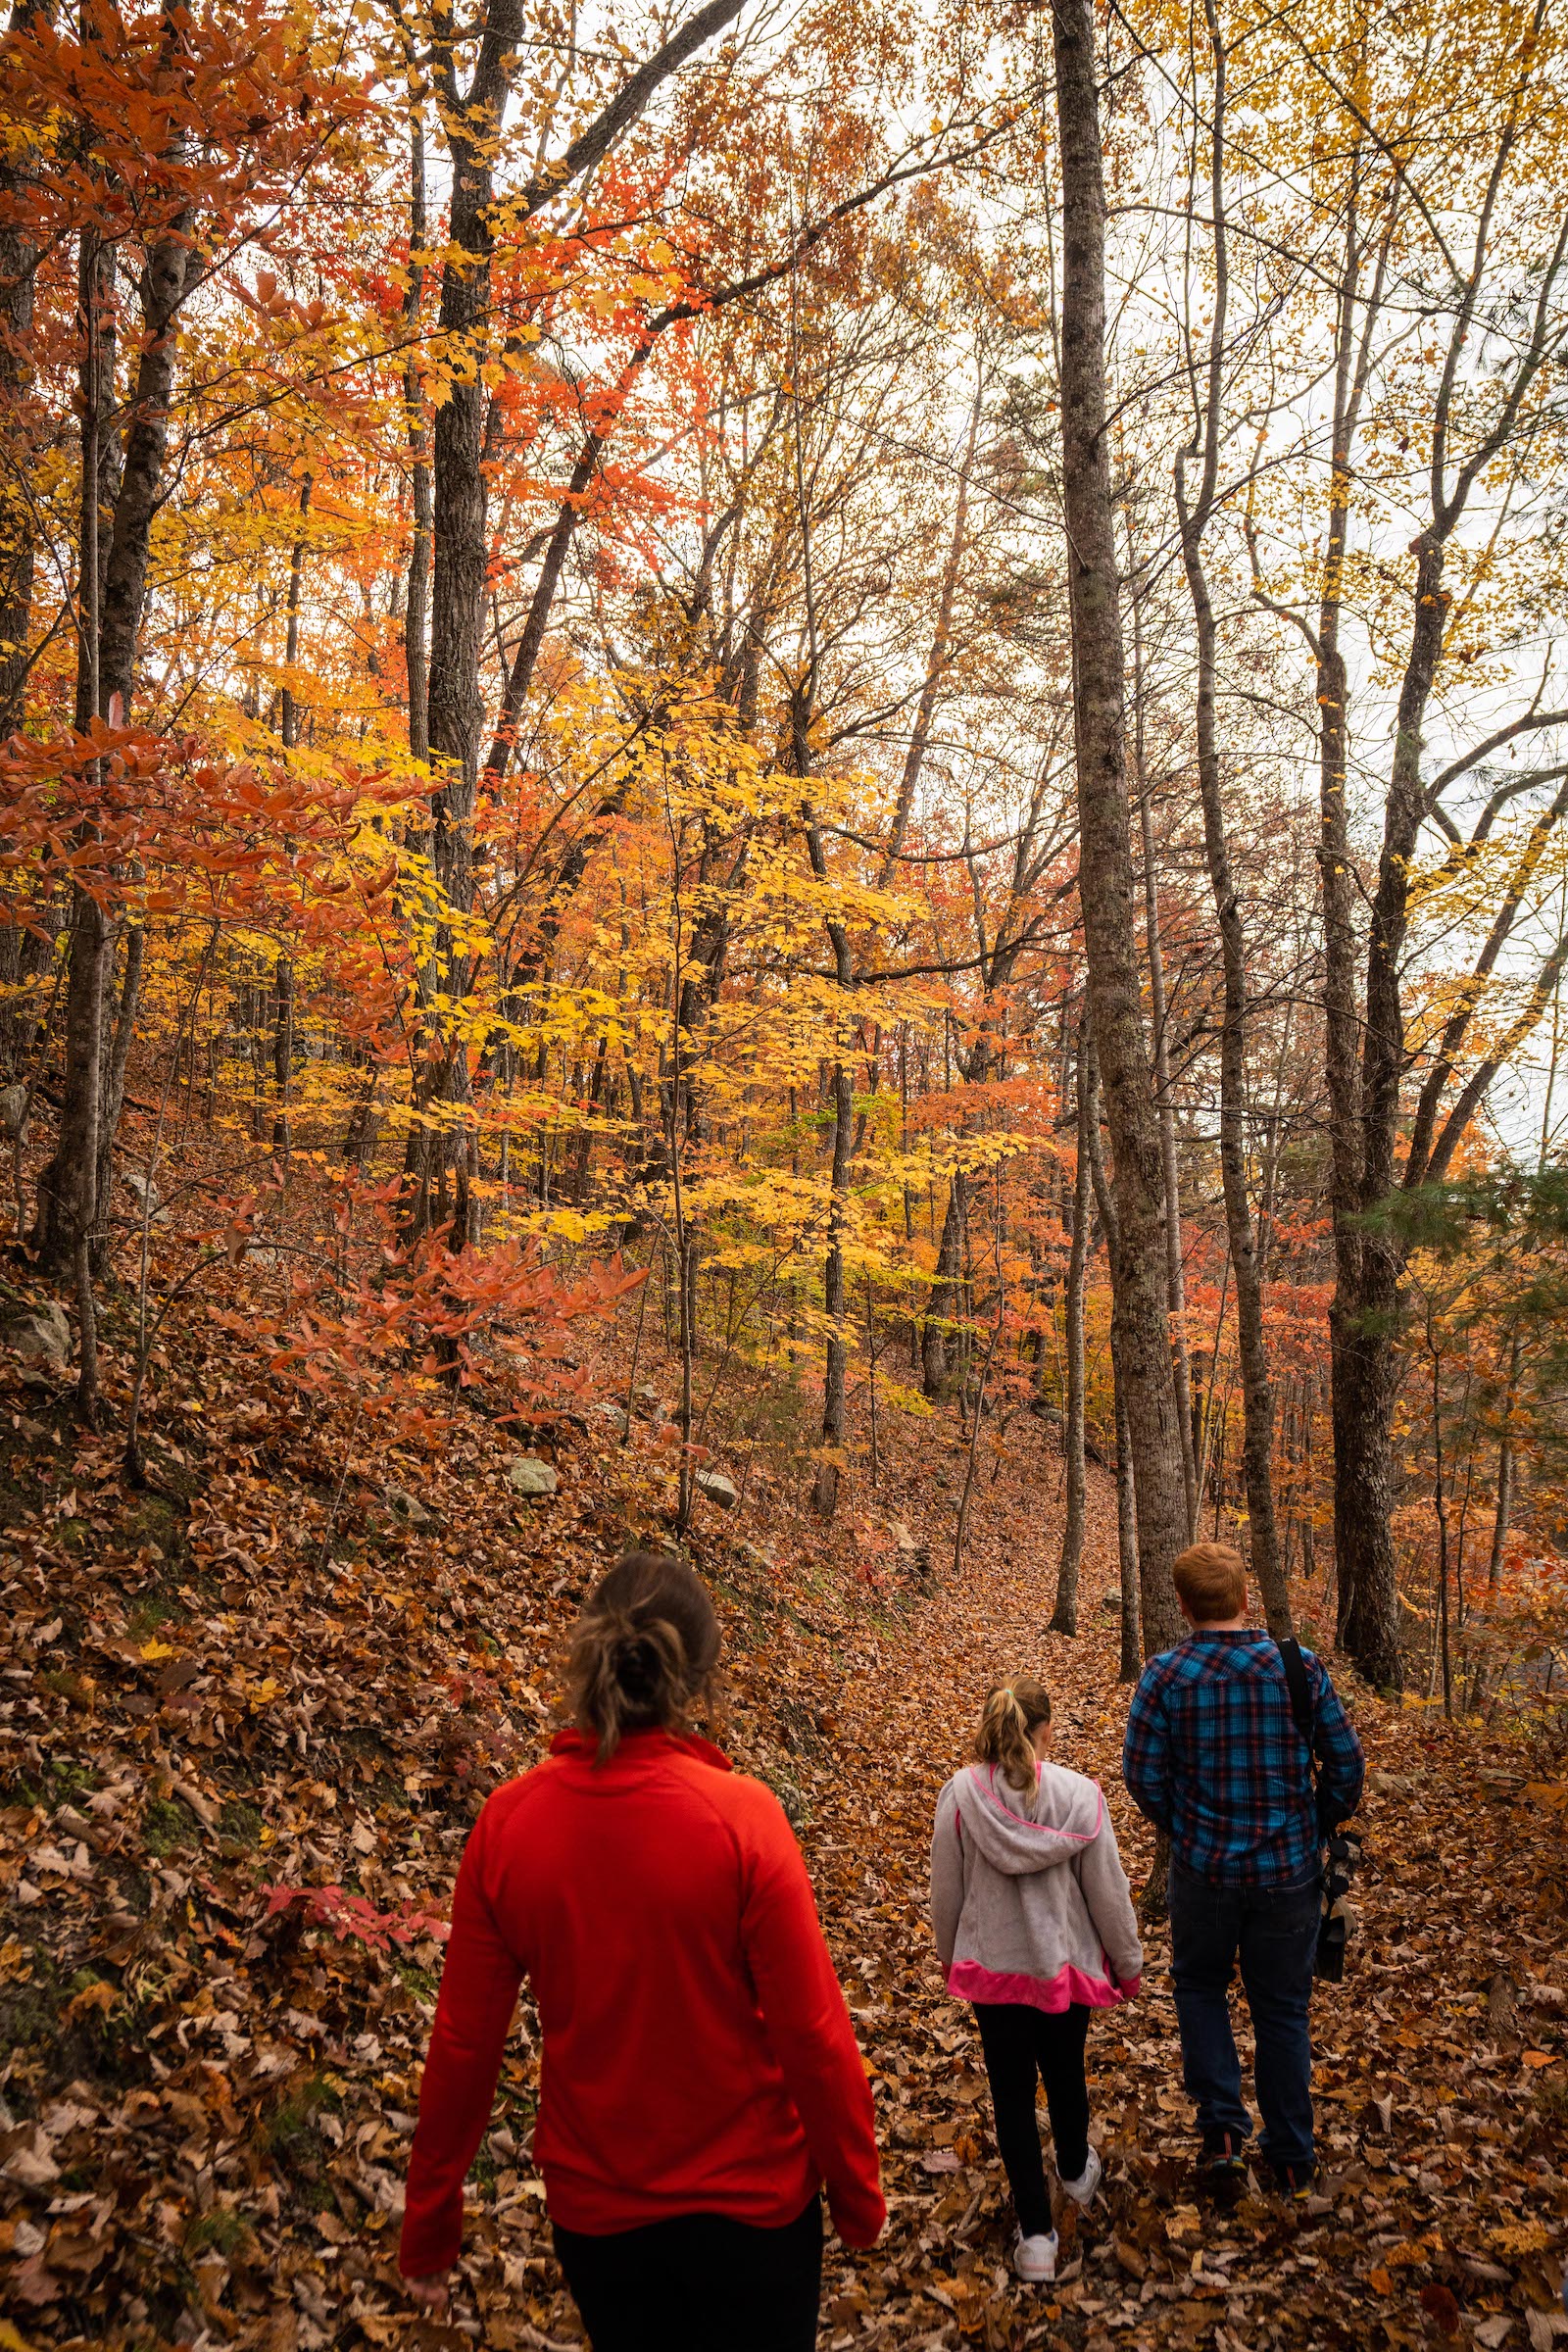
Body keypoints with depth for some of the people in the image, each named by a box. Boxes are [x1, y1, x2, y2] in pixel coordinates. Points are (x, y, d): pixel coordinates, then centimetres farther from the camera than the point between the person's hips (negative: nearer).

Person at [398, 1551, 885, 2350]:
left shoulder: (507, 1823, -13)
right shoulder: (741, 1815, -22)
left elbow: (463, 2044, -7)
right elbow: (813, 2034, -17)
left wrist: (428, 2231, 6)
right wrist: (858, 2197, -1)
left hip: (592, 2207, 3)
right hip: (749, 2200, -3)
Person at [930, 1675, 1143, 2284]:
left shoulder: (959, 1795, -15)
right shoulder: (1079, 1795, -16)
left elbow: (946, 1892, -4)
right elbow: (1107, 1891, -8)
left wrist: (949, 1957, 14)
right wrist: (1127, 1962, 8)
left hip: (990, 1964, -1)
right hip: (1066, 1962, 1)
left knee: (1012, 2092, 12)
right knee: (1066, 2074, 25)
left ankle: (1036, 2234, 17)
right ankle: (1076, 2172, 50)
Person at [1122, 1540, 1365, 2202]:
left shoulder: (1165, 1675, -14)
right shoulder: (1300, 1667, -10)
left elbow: (1142, 1775, -10)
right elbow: (1346, 1762, -3)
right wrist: (1317, 1828, 13)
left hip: (1203, 1868, -1)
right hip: (1290, 1868, 1)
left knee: (1200, 1987, 23)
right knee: (1283, 2006, 17)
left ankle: (1222, 2132, 12)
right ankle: (1292, 2160, 27)